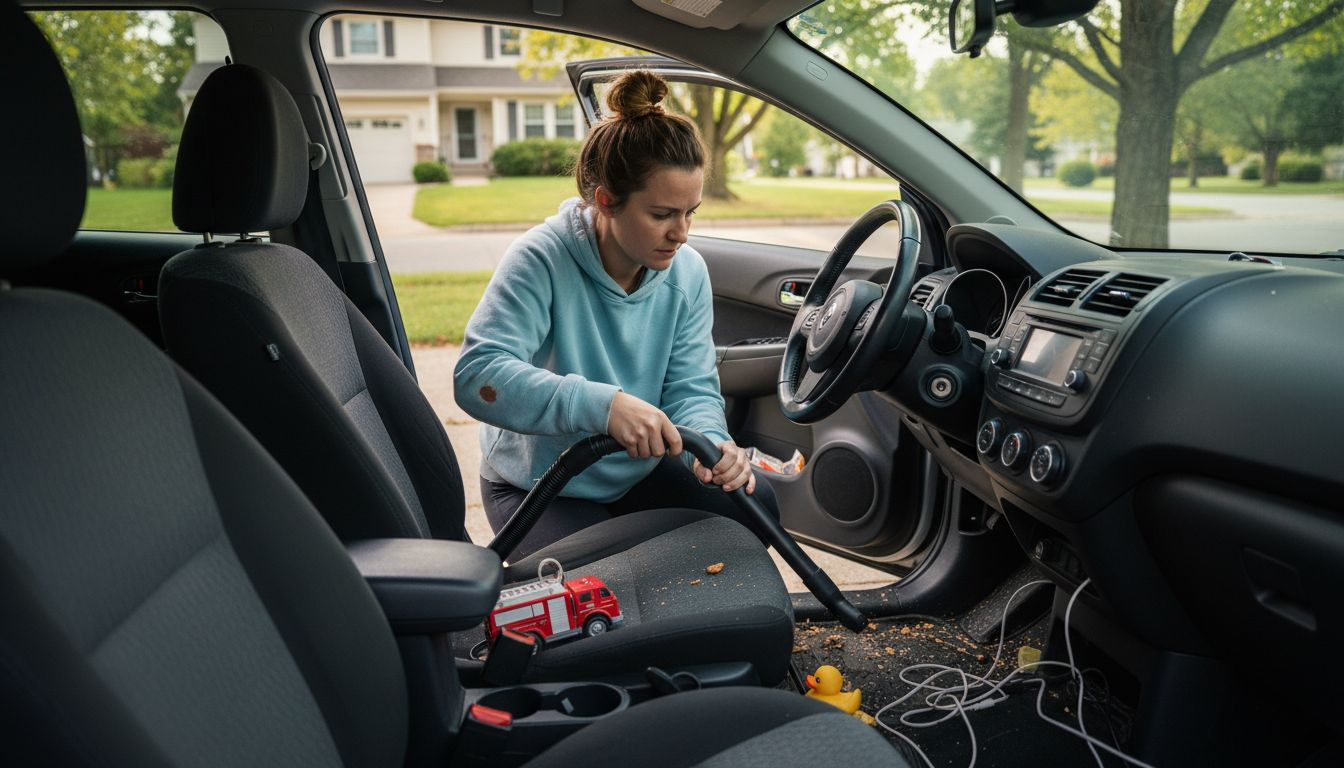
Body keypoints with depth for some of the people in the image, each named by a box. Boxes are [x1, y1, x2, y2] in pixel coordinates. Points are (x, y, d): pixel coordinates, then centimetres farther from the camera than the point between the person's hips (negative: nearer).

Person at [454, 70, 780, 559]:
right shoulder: (542, 260, -25)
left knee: (755, 504, -12)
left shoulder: (687, 272, -8)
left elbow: (692, 388, -8)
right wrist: (602, 404, -49)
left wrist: (711, 444, -33)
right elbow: (477, 375, -36)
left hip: (636, 473, 5)